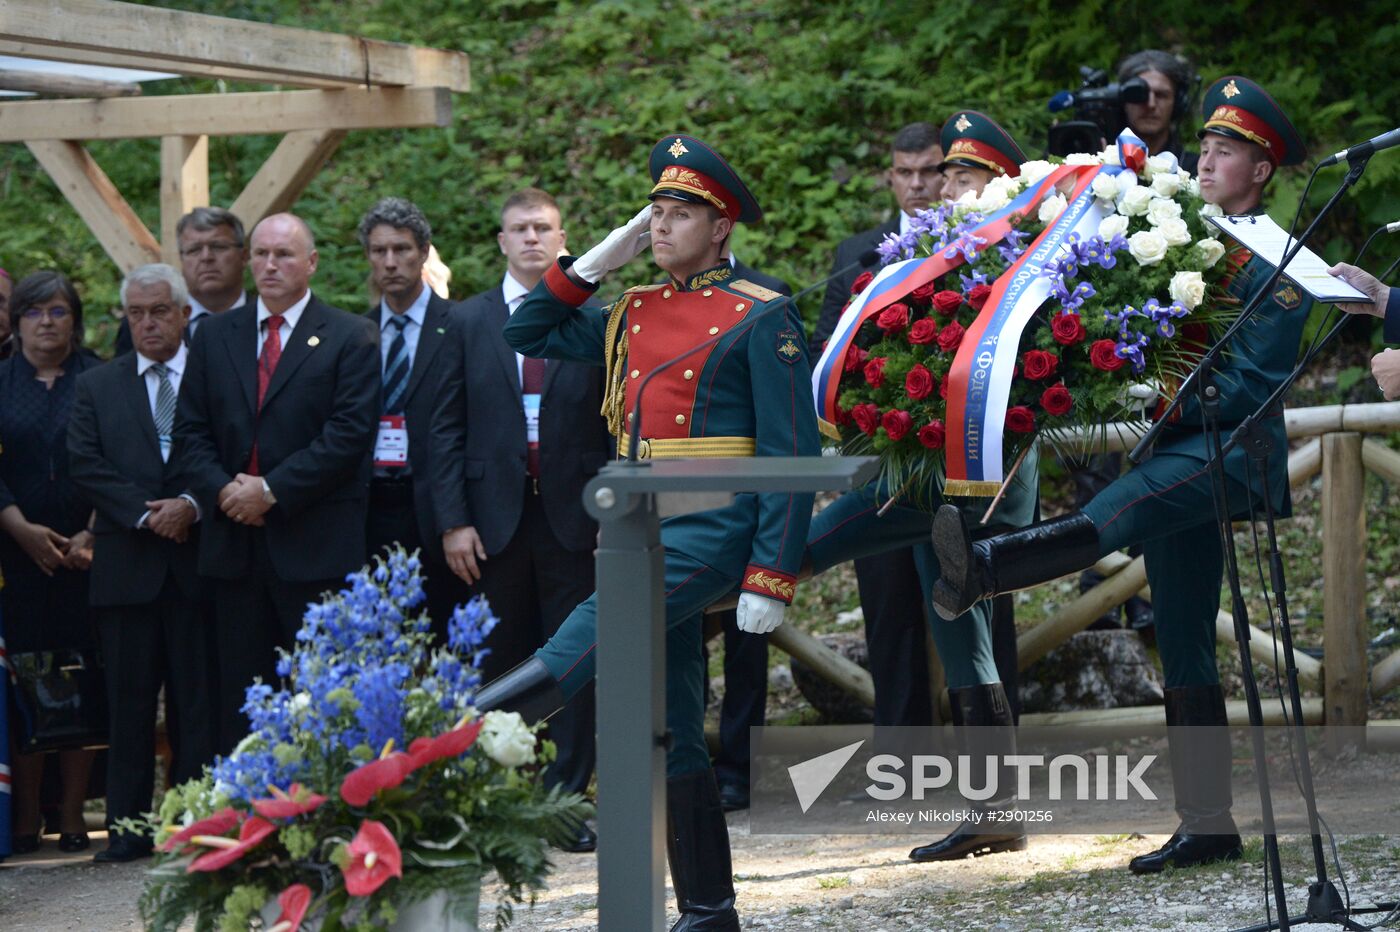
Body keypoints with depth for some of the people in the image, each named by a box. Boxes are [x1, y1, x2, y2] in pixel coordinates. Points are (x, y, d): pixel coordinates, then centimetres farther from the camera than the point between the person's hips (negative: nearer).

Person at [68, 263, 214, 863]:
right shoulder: (97, 387, 12)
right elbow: (86, 465, 2)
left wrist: (190, 506, -14)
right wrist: (145, 515, -9)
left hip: (196, 564, -1)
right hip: (126, 565, 1)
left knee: (198, 702, 0)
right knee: (129, 702, 2)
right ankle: (128, 828, 5)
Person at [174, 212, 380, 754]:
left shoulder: (351, 339, 1)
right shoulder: (215, 337, 14)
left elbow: (349, 435, -8)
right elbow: (191, 429, 11)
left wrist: (272, 491, -13)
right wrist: (222, 491, -8)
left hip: (315, 545, -4)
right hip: (235, 544, 4)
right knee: (240, 694, 5)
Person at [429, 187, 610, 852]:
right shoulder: (468, 323, 8)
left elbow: (617, 423, 3)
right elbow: (447, 428, 5)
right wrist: (454, 521, -4)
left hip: (573, 517, -1)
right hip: (495, 517, 1)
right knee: (503, 665, 5)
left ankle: (569, 799, 3)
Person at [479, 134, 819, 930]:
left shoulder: (761, 319, -5)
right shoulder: (632, 314, 16)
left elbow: (793, 455, -9)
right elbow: (527, 335, 27)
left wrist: (772, 580, -16)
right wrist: (594, 264, 13)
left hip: (713, 528, -7)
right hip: (643, 528, 7)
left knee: (602, 625, -30)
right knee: (674, 736, 7)